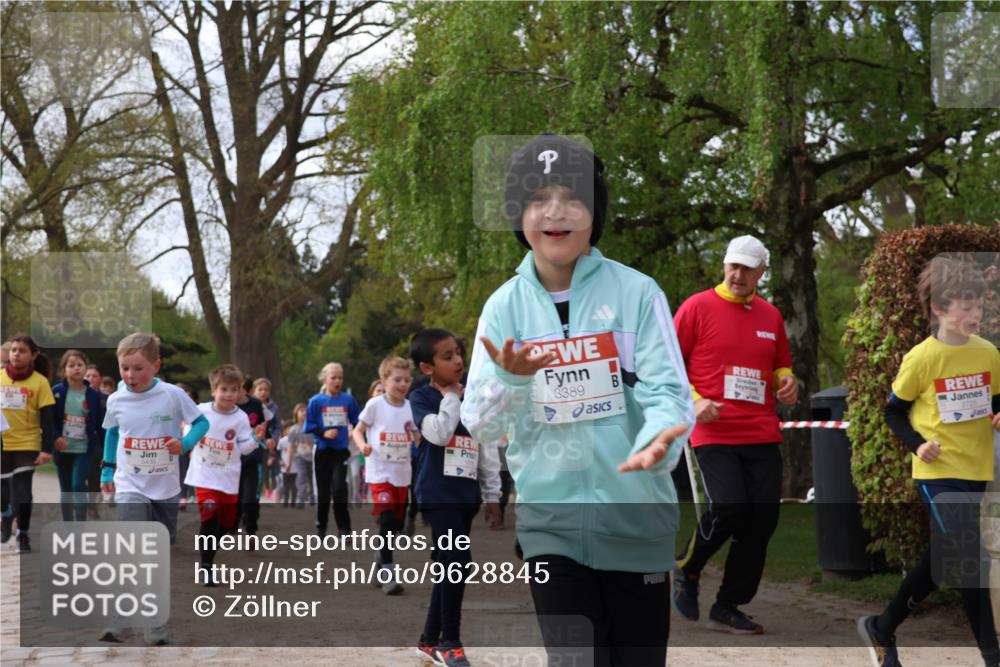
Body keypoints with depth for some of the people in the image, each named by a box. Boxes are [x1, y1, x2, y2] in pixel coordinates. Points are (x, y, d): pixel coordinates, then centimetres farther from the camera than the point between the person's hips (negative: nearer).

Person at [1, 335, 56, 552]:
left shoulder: (39, 381, -7)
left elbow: (47, 418, -8)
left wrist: (47, 449, -14)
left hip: (27, 445, -3)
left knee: (22, 493, -5)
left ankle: (23, 535, 11)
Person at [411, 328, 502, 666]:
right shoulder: (421, 398, -5)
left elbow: (487, 448, 13)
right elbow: (439, 433, -24)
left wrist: (492, 496, 11)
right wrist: (450, 396, -11)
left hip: (466, 494, 6)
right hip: (438, 494, -6)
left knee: (448, 566, 12)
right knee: (458, 562, -15)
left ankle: (430, 639, 24)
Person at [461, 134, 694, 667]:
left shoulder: (636, 292, -6)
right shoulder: (504, 307, 1)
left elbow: (668, 389, -11)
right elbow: (479, 424, -2)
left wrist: (657, 441, -33)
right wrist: (512, 379, -24)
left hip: (636, 517, -1)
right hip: (552, 520, 1)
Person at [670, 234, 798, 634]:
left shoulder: (770, 316, 14)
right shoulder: (698, 307, 0)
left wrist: (786, 382, 4)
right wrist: (694, 401, -14)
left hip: (762, 436, 5)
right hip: (714, 433, -5)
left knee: (762, 522, 1)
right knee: (728, 508, -20)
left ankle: (727, 608, 15)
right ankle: (687, 569, 10)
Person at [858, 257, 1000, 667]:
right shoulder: (921, 358, -11)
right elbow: (894, 412, -1)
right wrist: (917, 444, -16)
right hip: (939, 471, -6)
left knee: (943, 559, 14)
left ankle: (883, 629, 31)